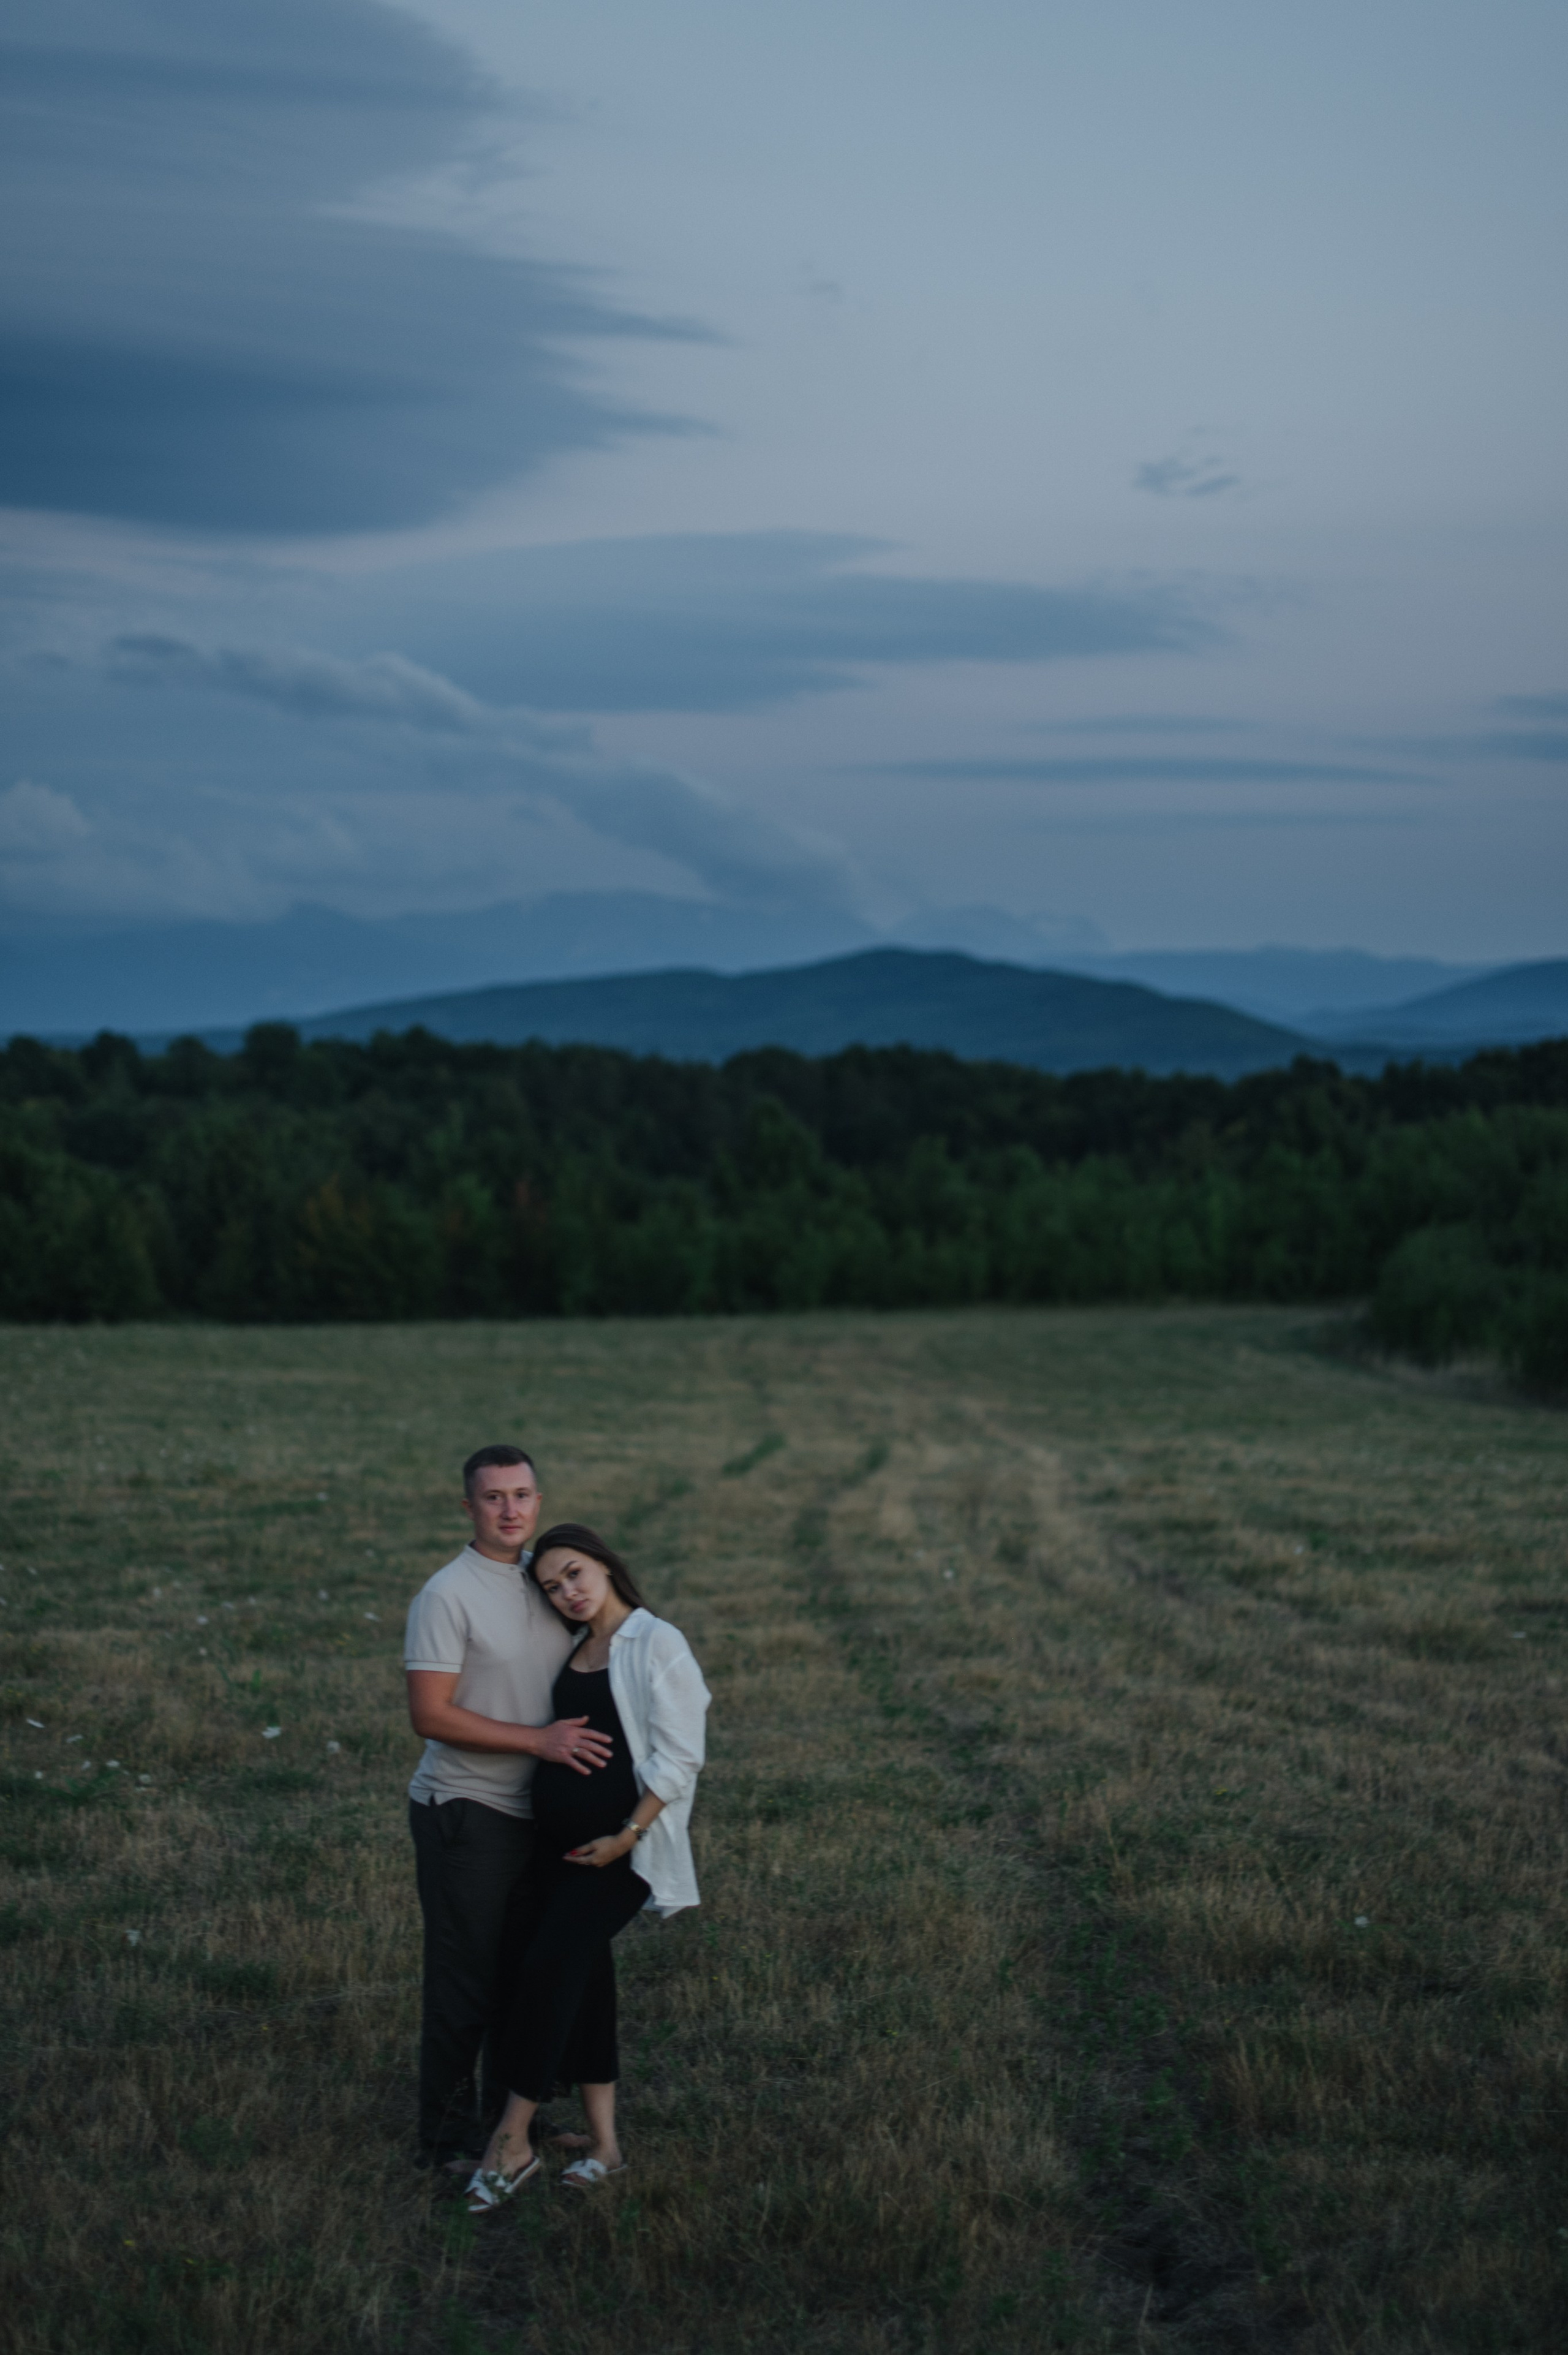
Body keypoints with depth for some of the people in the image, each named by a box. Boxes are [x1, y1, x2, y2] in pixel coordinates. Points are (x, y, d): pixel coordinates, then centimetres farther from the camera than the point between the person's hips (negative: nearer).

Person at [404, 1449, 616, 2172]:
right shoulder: (448, 1595, -15)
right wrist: (540, 1741, -22)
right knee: (466, 1976, -2)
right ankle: (448, 2135, 9)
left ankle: (508, 2117, 30)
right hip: (466, 1813, -7)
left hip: (536, 1813, 7)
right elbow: (431, 1714, -20)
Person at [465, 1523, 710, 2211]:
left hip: (620, 1846, -7)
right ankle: (603, 2145, 16)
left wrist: (626, 1837, -16)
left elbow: (679, 1758, -14)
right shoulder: (573, 1651, 11)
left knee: (549, 1967, -12)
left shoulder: (658, 1645, -10)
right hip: (556, 1837, 7)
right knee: (582, 1974, 7)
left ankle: (512, 2142, -4)